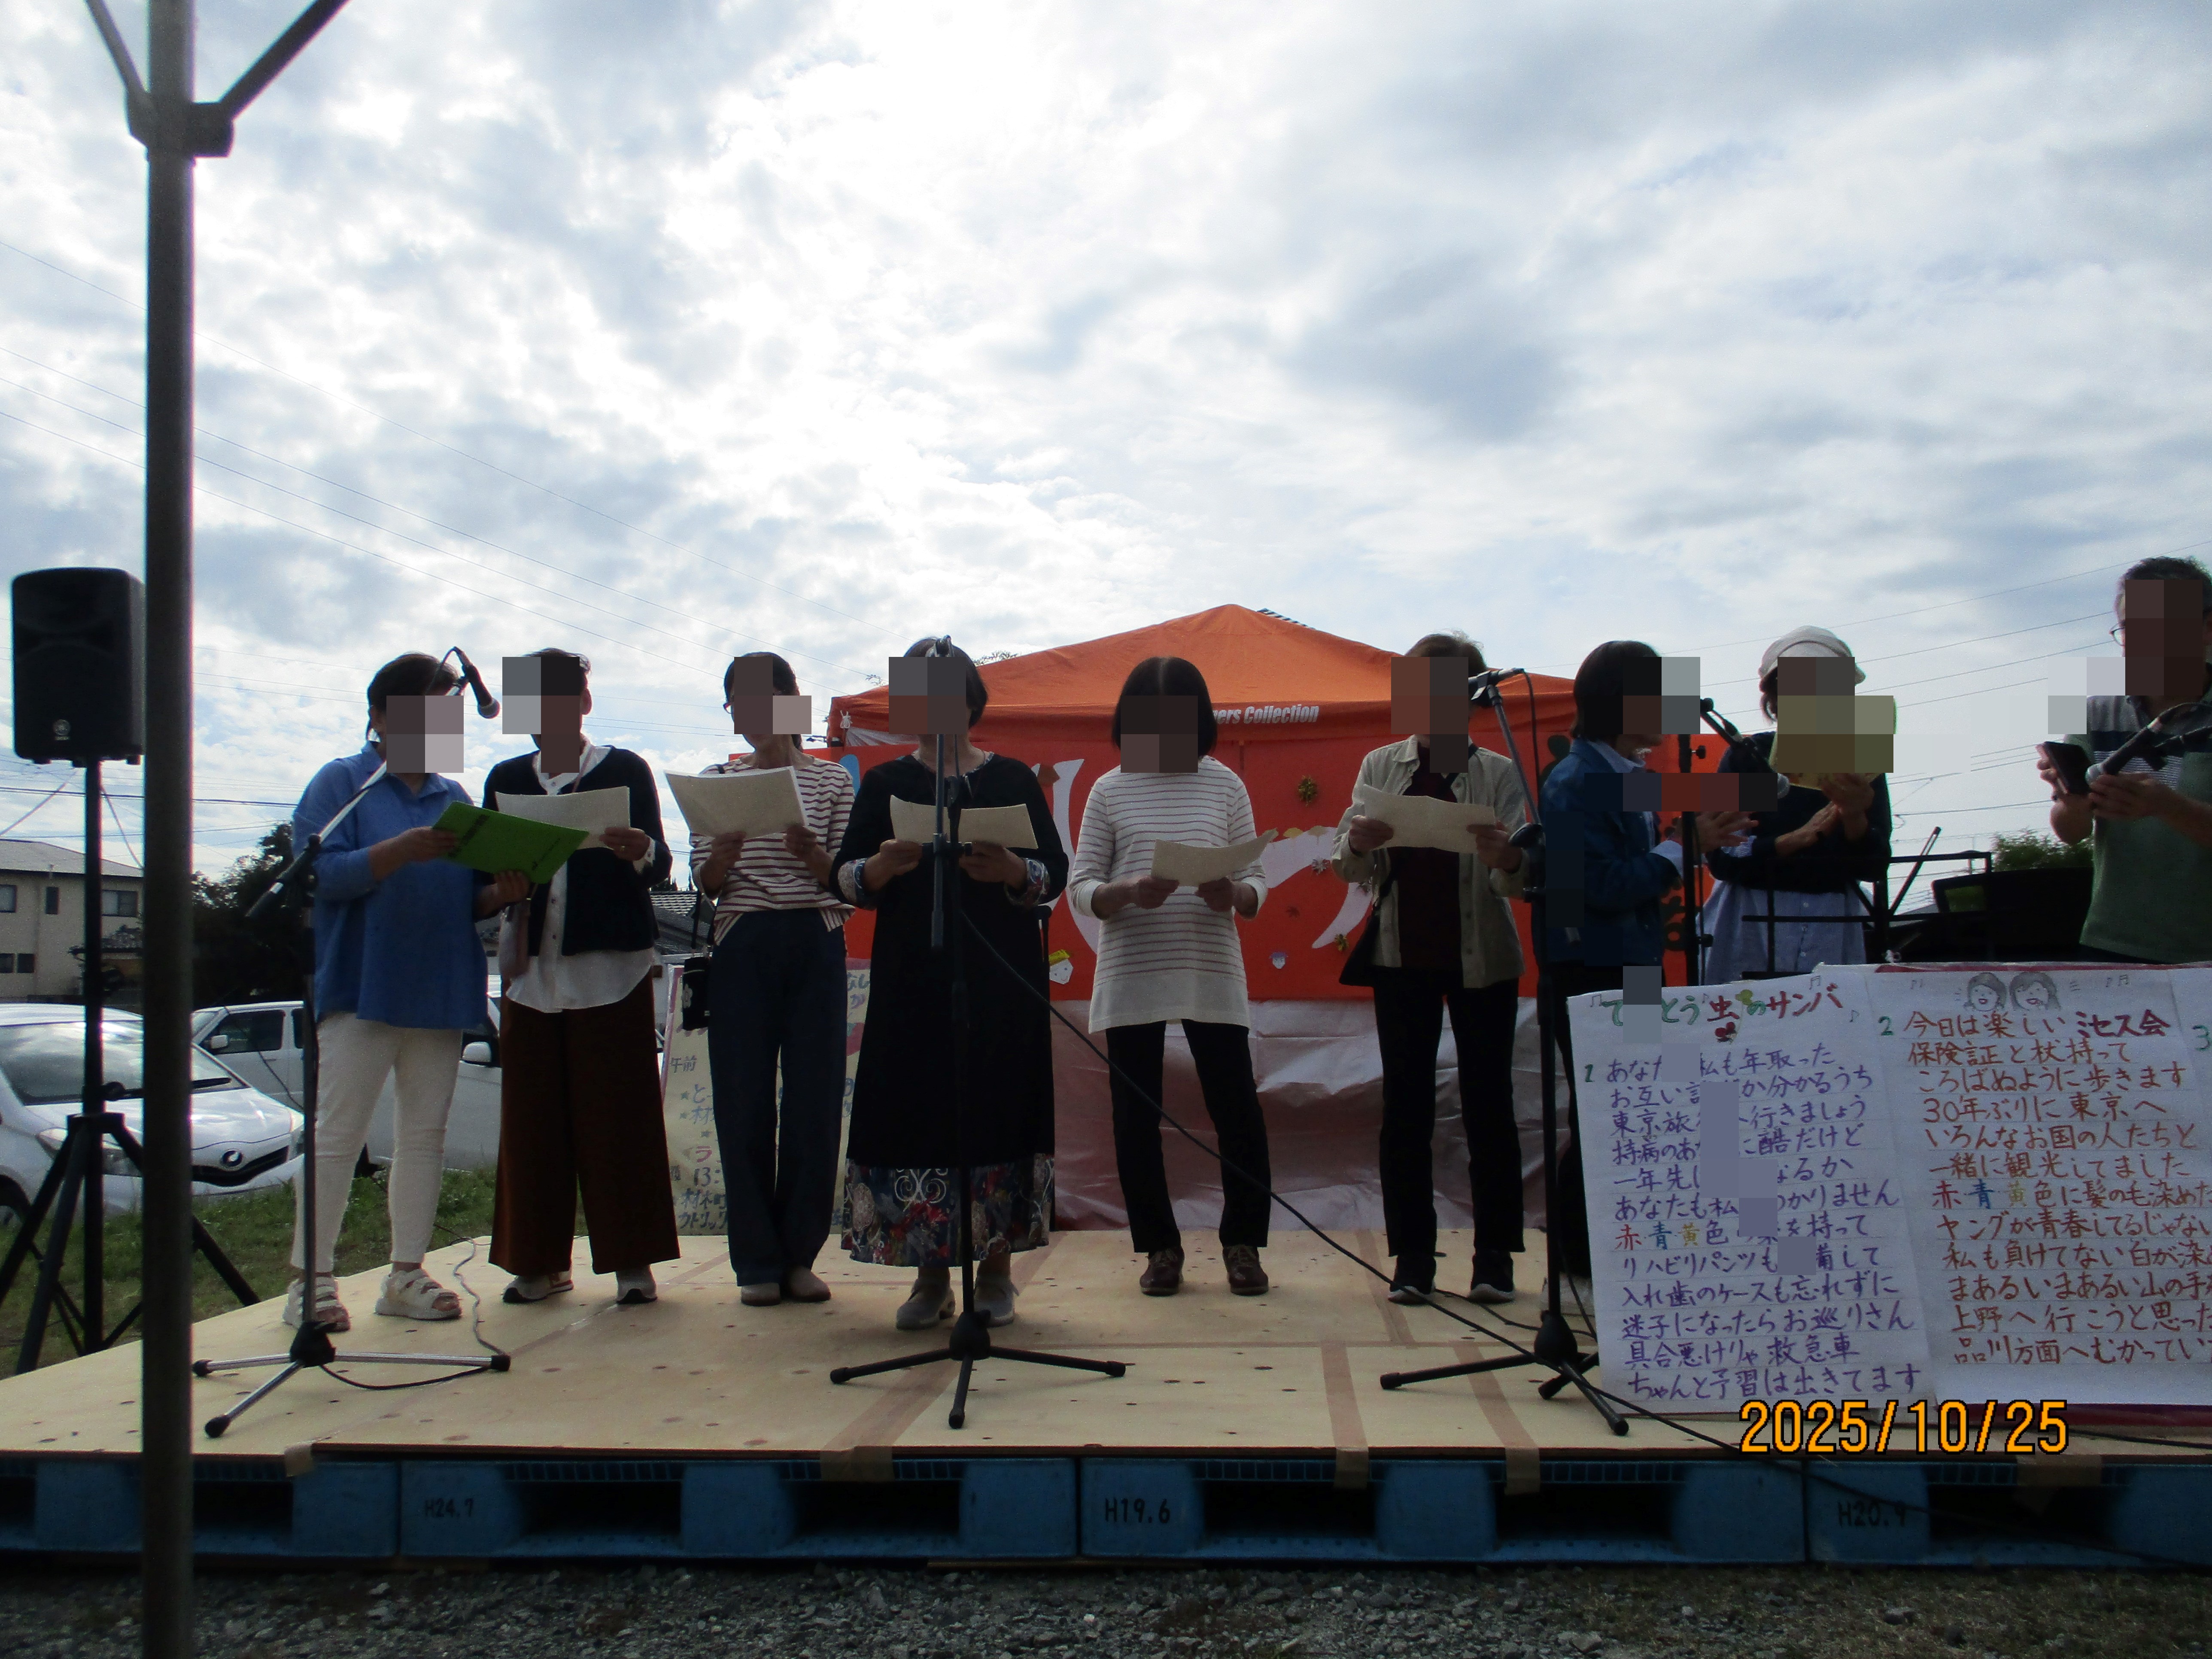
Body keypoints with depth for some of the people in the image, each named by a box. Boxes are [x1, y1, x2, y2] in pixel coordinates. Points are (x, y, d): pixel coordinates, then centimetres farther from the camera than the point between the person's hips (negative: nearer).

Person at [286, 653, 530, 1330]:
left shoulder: (456, 798, 18)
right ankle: (310, 1279, 1)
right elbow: (321, 873, -11)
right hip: (361, 989, -5)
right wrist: (404, 850, -23)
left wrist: (502, 892, -6)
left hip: (441, 993, 5)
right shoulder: (341, 784, 3)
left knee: (425, 1133, 6)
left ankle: (407, 1274, 13)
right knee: (338, 1135, -4)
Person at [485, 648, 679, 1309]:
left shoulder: (626, 771, 5)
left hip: (610, 964, -3)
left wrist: (638, 850, -25)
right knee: (532, 1114, 2)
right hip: (532, 968, 3)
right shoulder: (506, 779, 14)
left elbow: (659, 864, -2)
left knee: (618, 1112, -4)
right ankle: (540, 1259, 11)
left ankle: (631, 1259, 3)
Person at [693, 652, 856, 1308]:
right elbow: (705, 885, 6)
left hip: (815, 946, 0)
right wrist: (727, 848, -16)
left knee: (815, 1099, 1)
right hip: (741, 949, 1)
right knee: (745, 1104, 0)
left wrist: (807, 851, -17)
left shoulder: (830, 780, 7)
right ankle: (758, 1261, 10)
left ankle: (800, 1254, 13)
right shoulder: (717, 781, 9)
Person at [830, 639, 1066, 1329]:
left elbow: (1055, 875, 4)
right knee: (915, 1110, -3)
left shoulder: (1012, 779, 8)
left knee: (997, 1109, -3)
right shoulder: (885, 783, 11)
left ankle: (996, 1271, 9)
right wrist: (884, 865, -17)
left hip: (1001, 976, -1)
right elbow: (845, 879, 5)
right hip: (911, 976, 1)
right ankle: (930, 1277, 7)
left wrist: (1011, 871, -18)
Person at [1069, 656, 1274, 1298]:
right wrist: (1130, 892, -19)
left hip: (1212, 973, 0)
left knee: (1237, 1108, -1)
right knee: (1136, 1114, 4)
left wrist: (1233, 894, -17)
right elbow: (1080, 887, 2)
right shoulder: (1110, 790, 5)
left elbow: (1255, 885, 6)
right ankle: (1159, 1247, 19)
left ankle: (1242, 1243, 17)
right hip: (1131, 975, 0)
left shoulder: (1224, 785, 7)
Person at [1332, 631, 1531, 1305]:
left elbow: (1521, 879, -8)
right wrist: (1357, 842, -23)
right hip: (1402, 954, 1)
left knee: (1488, 1103, 2)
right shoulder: (1380, 767, 7)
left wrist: (1507, 860, -31)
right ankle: (1412, 1255, 9)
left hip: (1482, 959, -1)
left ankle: (1495, 1256, 10)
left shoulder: (1499, 774, 2)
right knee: (1405, 1105, 2)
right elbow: (1350, 869, 0)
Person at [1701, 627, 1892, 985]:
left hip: (1833, 931, 2)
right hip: (1752, 929, -1)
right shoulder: (1746, 756, 2)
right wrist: (1798, 838, -18)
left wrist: (1854, 817, -18)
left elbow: (1874, 867, 0)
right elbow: (1720, 858, -7)